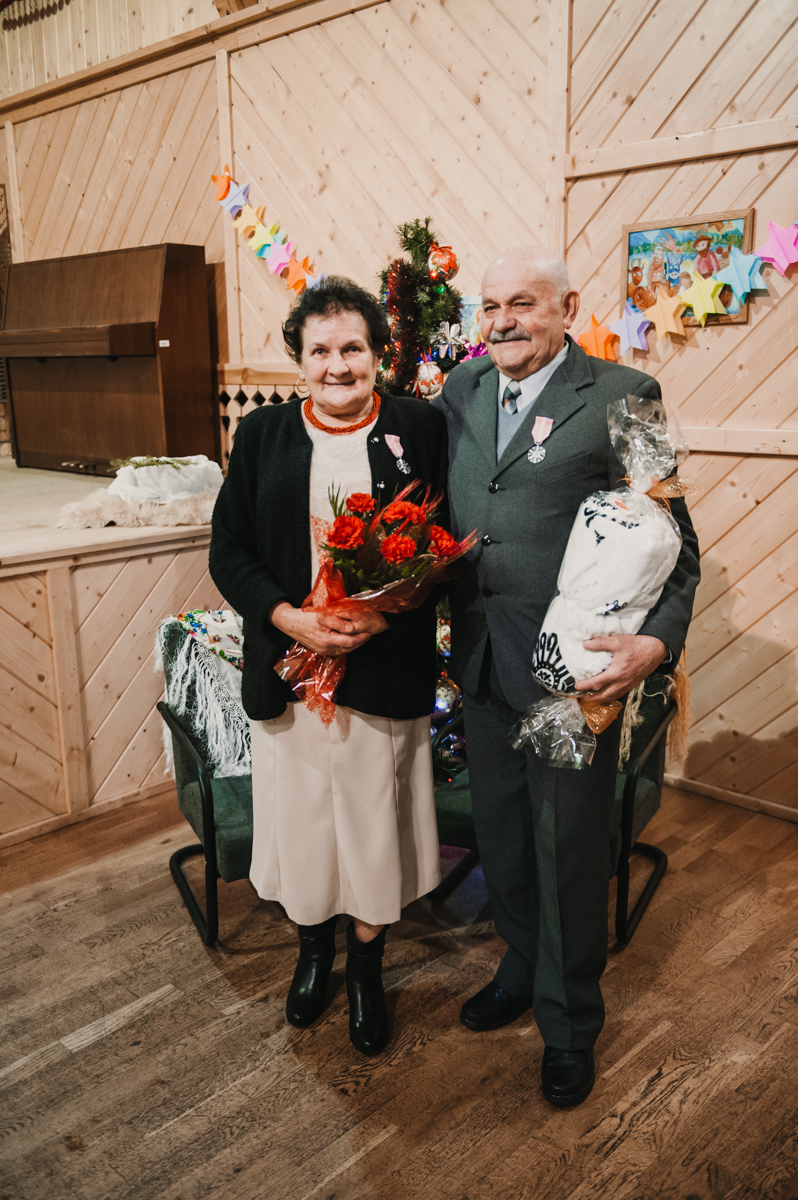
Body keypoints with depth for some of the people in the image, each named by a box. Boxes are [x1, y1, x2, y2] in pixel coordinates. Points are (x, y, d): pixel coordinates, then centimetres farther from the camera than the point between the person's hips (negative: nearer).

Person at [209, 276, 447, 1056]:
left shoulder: (421, 430, -1)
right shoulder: (262, 435, 2)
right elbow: (228, 552, 1)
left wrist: (389, 611, -18)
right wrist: (291, 619, -15)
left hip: (386, 667, -1)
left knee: (375, 824, 11)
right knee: (299, 820, 15)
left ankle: (366, 967, 37)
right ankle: (312, 950, 43)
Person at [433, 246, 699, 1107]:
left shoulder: (622, 396, -8)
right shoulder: (460, 390, 8)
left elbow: (672, 539, -10)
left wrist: (657, 639, -24)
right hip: (480, 657, 5)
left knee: (569, 844, 9)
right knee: (500, 832, 20)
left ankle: (569, 1022, 32)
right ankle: (522, 968, 46)